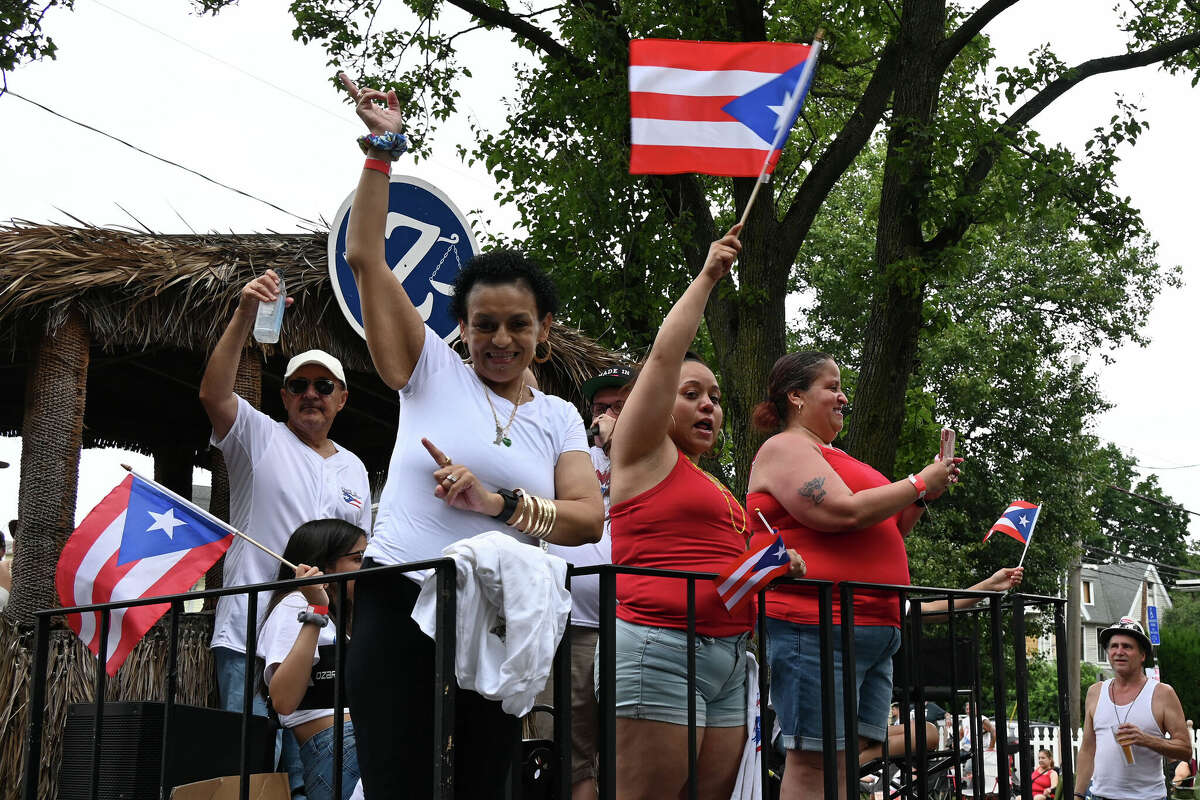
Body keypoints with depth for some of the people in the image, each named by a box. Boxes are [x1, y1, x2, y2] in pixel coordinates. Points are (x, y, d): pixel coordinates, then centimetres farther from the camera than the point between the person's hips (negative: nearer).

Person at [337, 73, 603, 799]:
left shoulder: (559, 418, 13)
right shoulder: (433, 372, 6)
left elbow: (589, 520, -1)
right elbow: (365, 257, 0)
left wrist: (499, 504, -14)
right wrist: (384, 148, -2)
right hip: (402, 605, -3)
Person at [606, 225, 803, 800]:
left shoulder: (713, 486, 26)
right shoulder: (645, 454, 4)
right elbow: (665, 354, -3)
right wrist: (707, 278, 2)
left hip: (726, 659, 8)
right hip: (658, 647, -8)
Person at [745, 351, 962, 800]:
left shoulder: (830, 456, 26)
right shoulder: (784, 448, -4)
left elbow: (883, 534, 29)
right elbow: (844, 513, -18)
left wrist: (922, 496, 13)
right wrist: (919, 485, -5)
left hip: (874, 632, 10)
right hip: (814, 628, -9)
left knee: (848, 764, 4)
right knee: (815, 763, -11)